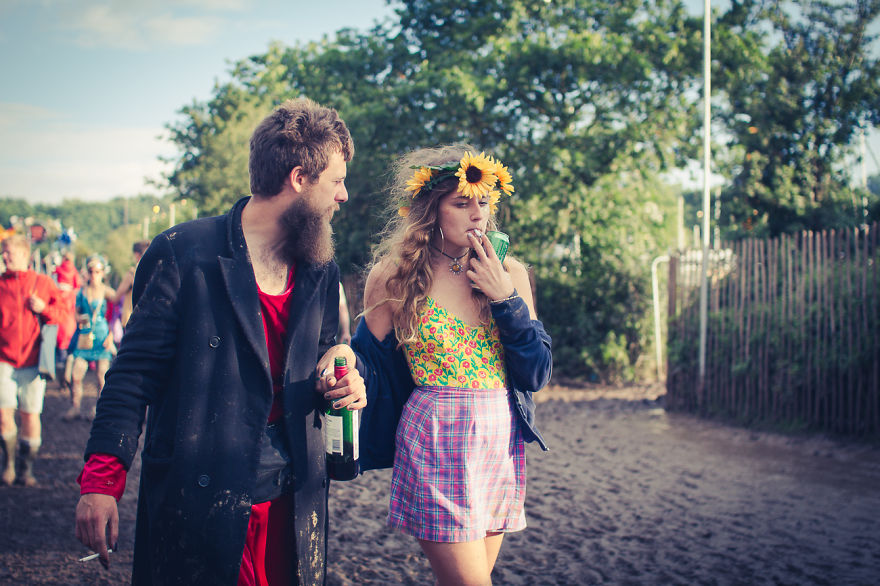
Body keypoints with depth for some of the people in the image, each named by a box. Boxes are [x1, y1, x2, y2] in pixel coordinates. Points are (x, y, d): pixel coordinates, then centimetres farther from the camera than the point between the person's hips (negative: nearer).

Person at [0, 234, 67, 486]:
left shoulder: (43, 283, 6)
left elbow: (64, 312, 8)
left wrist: (43, 308, -9)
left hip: (33, 361, 0)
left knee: (30, 414, 0)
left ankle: (26, 469, 12)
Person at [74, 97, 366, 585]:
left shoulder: (321, 273, 10)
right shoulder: (183, 254, -8)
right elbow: (134, 374, -8)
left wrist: (337, 383, -4)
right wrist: (101, 480, -14)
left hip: (292, 502, 5)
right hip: (197, 502, -5)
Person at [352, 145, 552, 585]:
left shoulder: (510, 274, 6)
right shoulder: (394, 277, -3)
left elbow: (537, 374, 2)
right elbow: (371, 364, 4)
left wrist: (506, 298, -8)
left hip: (501, 444, 4)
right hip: (435, 444, -4)